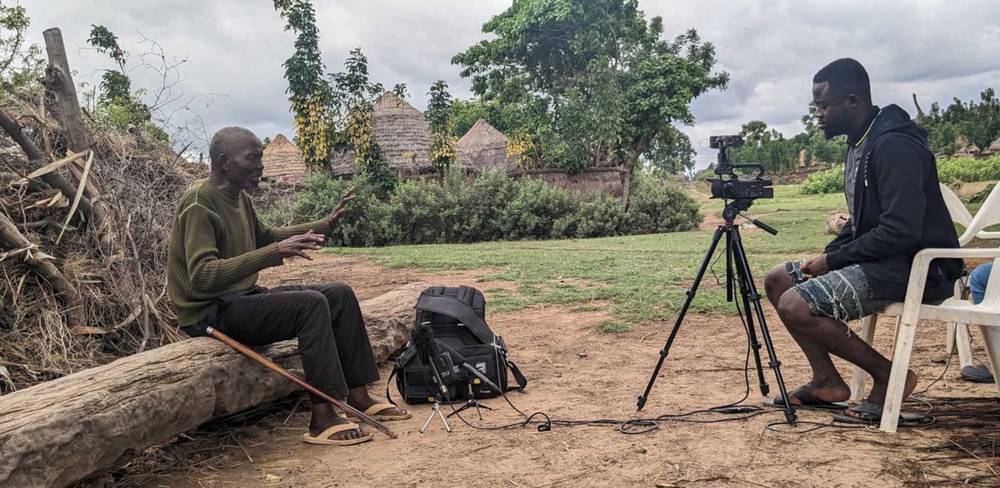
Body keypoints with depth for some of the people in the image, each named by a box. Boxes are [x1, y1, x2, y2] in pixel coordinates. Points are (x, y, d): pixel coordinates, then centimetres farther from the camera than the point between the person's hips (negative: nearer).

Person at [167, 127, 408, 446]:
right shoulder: (199, 203, -18)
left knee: (340, 295, 2)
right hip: (211, 312, -9)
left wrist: (323, 226, 19)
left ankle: (358, 397, 4)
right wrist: (273, 253, -36)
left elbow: (265, 237, 28)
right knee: (311, 304, -27)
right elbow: (202, 276, -29)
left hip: (241, 299, 9)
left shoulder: (238, 197, 10)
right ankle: (323, 419, -24)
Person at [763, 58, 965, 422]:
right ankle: (827, 380, 8)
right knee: (777, 279, 7)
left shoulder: (895, 146, -20)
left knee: (795, 306, -23)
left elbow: (900, 232, -27)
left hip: (918, 268, -10)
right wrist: (825, 257, 3)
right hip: (879, 258, 10)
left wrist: (832, 260, -17)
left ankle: (889, 375, -6)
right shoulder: (860, 144, 12)